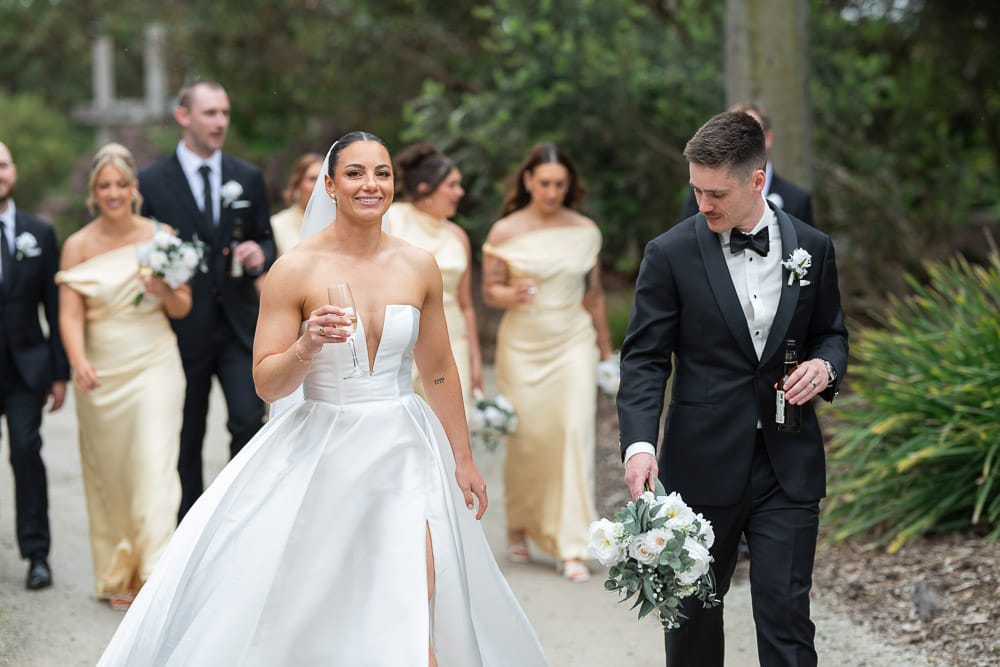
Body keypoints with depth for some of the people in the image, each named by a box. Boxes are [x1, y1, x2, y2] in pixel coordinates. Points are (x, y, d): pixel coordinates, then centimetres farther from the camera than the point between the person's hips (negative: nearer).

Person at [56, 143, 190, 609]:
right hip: (101, 373, 1)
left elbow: (183, 308, 8)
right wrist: (79, 362, -25)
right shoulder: (78, 246, 1)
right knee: (108, 475, 9)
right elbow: (70, 314, -8)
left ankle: (155, 577, -14)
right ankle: (117, 577, 23)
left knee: (154, 466, -12)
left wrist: (164, 291, -14)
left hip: (154, 366, -1)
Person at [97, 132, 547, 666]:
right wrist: (306, 347, -26)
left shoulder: (419, 267, 2)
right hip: (320, 455, -2)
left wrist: (462, 459, 15)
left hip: (403, 449, 2)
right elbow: (266, 383, -7)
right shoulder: (295, 270, -8)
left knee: (413, 621, -8)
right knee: (300, 616, 2)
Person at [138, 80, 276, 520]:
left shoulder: (248, 179, 8)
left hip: (239, 326, 2)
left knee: (249, 421, -13)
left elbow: (266, 243, 14)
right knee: (187, 439, 8)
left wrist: (259, 256, -9)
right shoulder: (152, 182, -2)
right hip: (183, 330, -1)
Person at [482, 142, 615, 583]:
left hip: (573, 343, 1)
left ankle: (571, 548, -11)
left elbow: (593, 294, 13)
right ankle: (519, 528, 29)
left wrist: (606, 349, 17)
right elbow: (489, 291, 0)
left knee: (575, 434, -12)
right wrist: (513, 294, -22)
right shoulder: (505, 232, -1)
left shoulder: (585, 231, 5)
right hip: (523, 346, -1)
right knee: (526, 439, 4)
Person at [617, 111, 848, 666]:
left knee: (786, 617, -3)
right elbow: (644, 360, -8)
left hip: (789, 466, 1)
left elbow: (830, 333, 16)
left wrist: (825, 366, -8)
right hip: (703, 464, -1)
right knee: (694, 609, 14)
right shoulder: (671, 254, -6)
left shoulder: (812, 248, 3)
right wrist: (639, 444, -23)